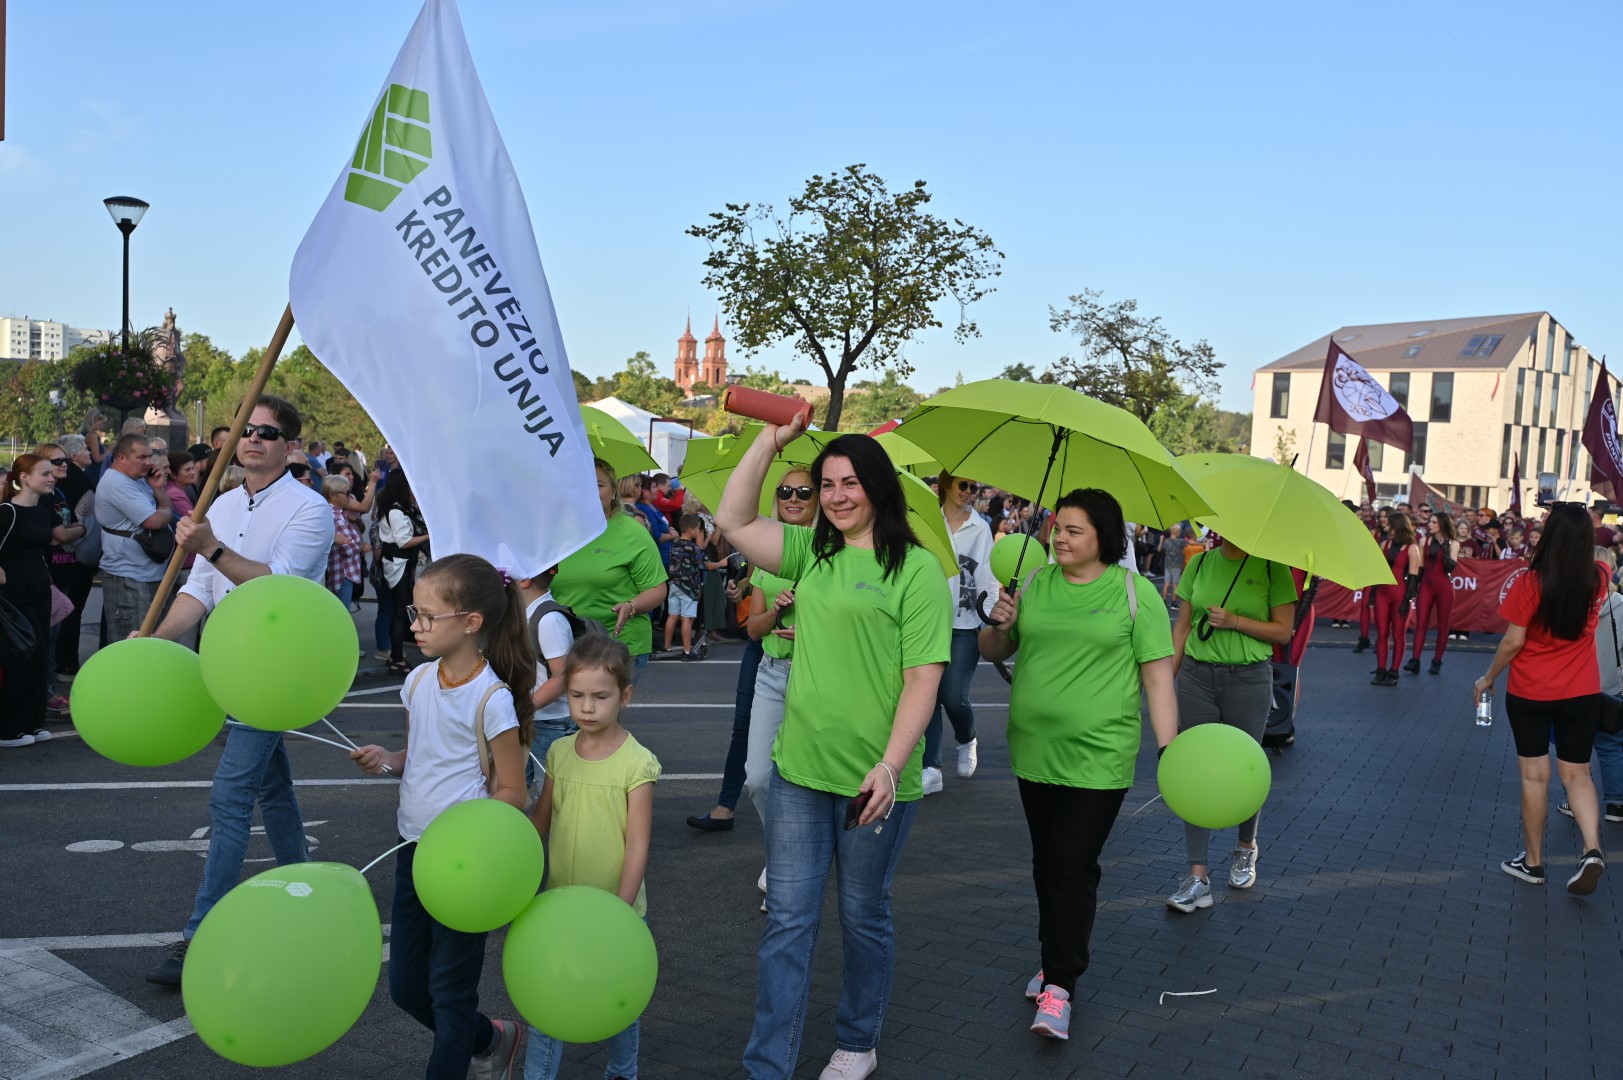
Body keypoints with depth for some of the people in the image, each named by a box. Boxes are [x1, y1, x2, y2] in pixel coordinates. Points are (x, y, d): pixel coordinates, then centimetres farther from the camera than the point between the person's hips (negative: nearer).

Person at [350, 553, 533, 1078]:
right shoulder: (420, 681, 2)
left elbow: (512, 791, -13)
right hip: (413, 848, 8)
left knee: (450, 993, 5)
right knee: (405, 986, 18)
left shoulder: (492, 698, -18)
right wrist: (386, 759, -5)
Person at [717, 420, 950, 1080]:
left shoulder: (915, 568, -9)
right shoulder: (812, 553, 8)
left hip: (874, 779, -4)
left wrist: (890, 764, -21)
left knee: (864, 916, 15)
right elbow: (732, 520, 5)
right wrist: (771, 439, 0)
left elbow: (923, 677, -13)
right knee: (787, 919, 8)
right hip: (799, 769, 4)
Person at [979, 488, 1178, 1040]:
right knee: (1045, 861, 15)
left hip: (1098, 756, -4)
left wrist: (1169, 750, -12)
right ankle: (1054, 958, 33)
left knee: (1073, 866, -5)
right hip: (1034, 751, 5)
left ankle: (1059, 986, 5)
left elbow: (1158, 677, -5)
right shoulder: (1035, 583, 6)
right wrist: (998, 625, -7)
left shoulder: (1134, 591, -4)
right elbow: (993, 652, 15)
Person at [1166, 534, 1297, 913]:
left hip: (1248, 679, -2)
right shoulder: (1200, 563, 6)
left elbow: (1283, 631, -4)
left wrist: (1234, 621, -17)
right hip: (1196, 676, 3)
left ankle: (1246, 848, 37)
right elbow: (1182, 628, 7)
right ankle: (1198, 877, 3)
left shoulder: (1271, 568, -3)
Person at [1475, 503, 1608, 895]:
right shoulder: (1598, 579, -5)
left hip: (1529, 693, -3)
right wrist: (1579, 530, 19)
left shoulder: (1530, 582, -17)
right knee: (1577, 774, 12)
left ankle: (1533, 862, 17)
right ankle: (1592, 848, -8)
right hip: (1582, 694, 3)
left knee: (1535, 776, 7)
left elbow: (1513, 642, -13)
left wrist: (1488, 678, -1)